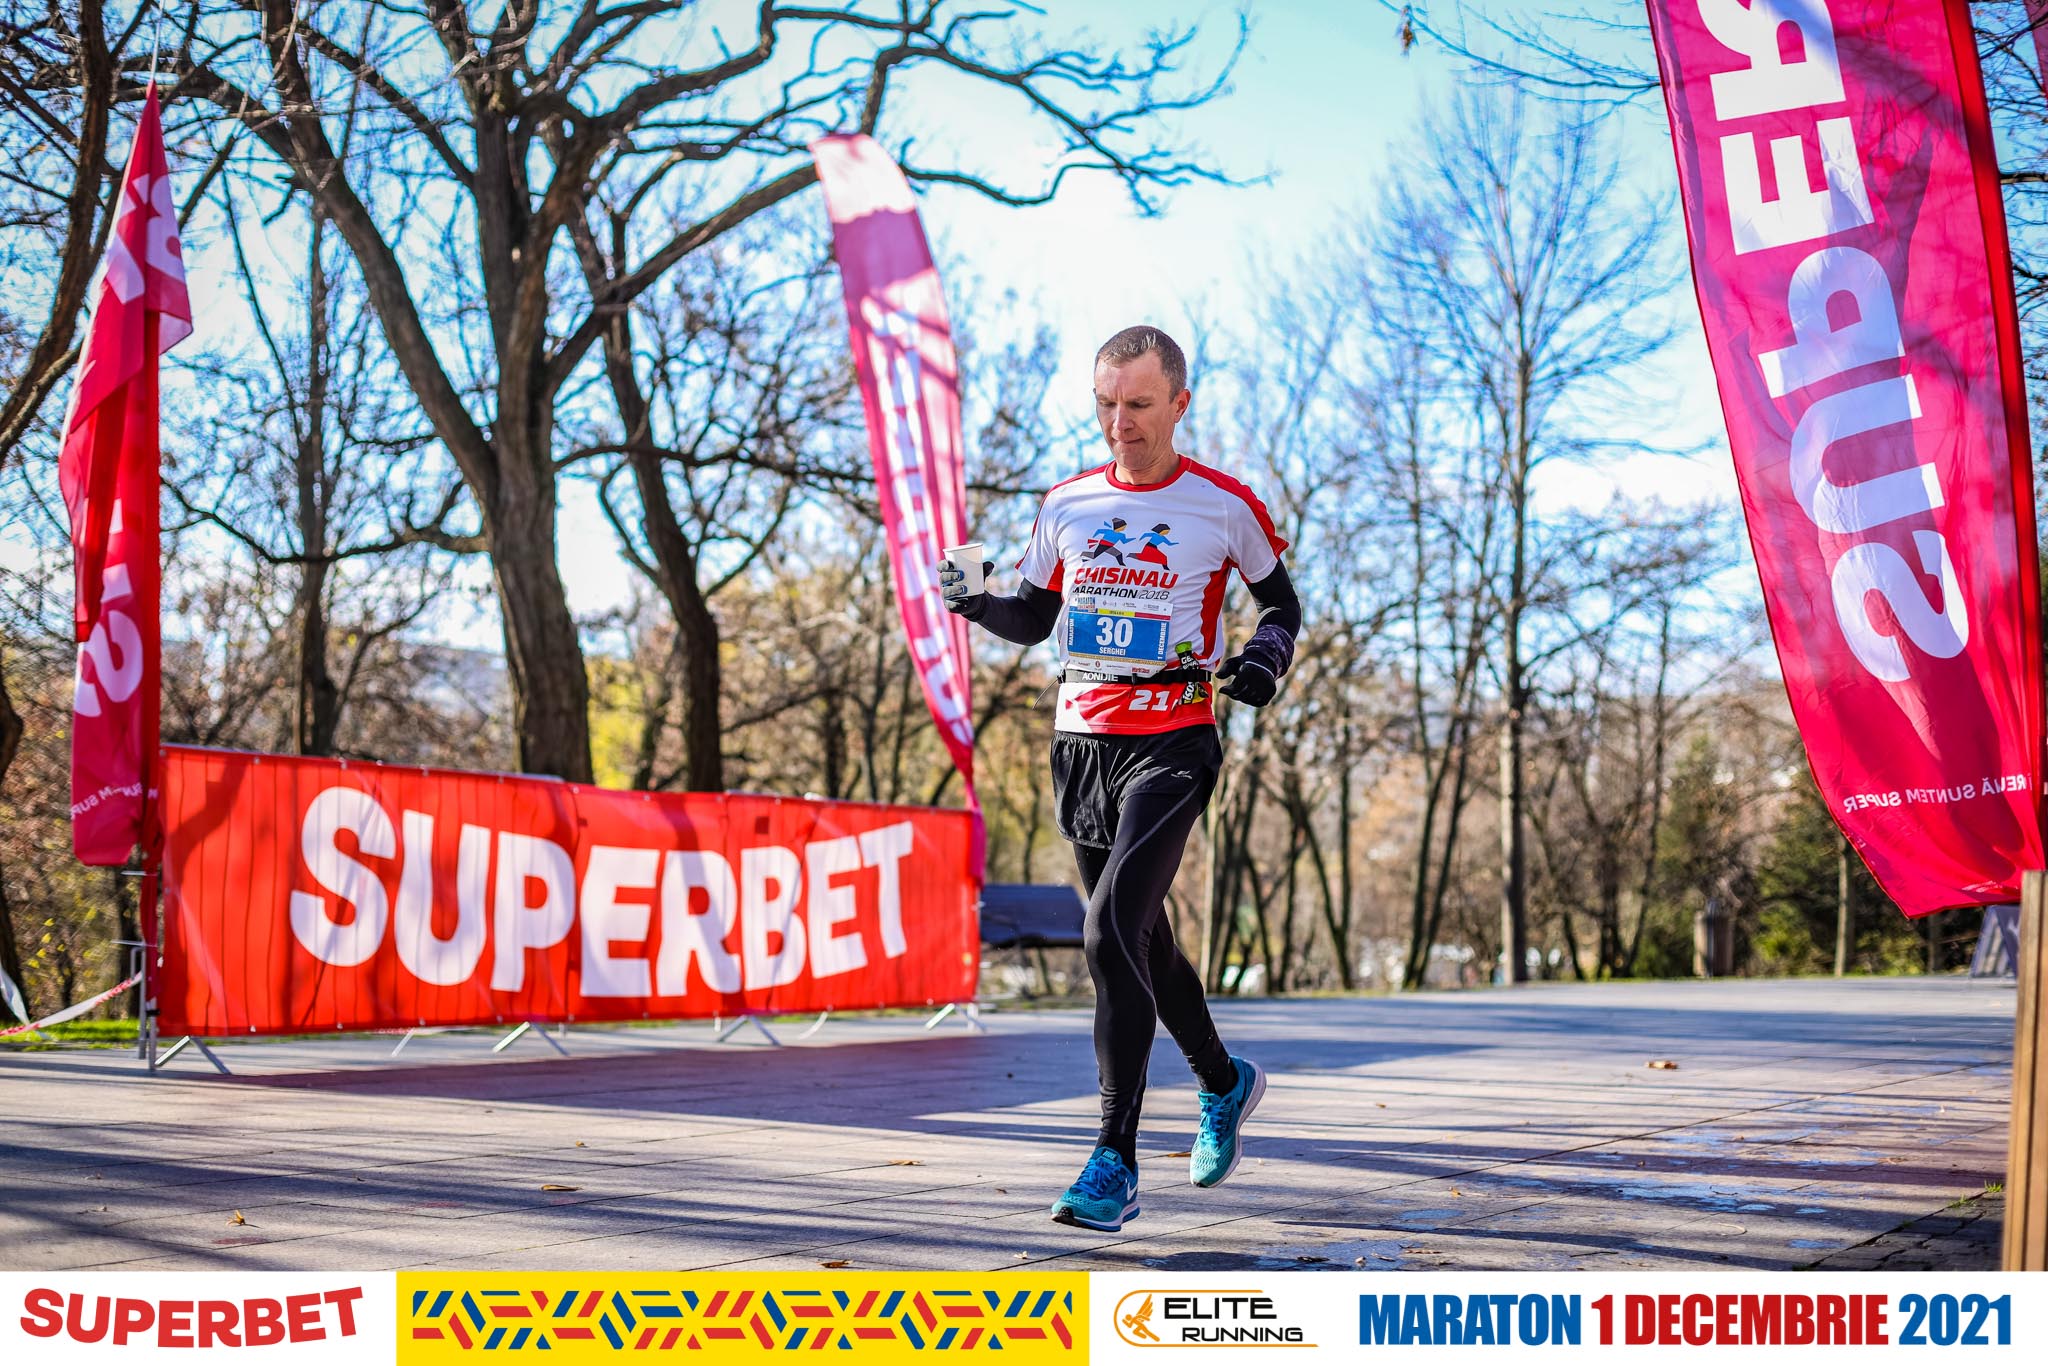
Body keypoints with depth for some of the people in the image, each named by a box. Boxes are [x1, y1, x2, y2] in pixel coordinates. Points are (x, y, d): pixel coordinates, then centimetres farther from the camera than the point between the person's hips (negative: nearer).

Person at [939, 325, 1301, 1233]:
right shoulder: (1067, 504, 8)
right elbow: (1034, 619, 17)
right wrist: (977, 603, -3)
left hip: (1172, 743, -5)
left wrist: (1266, 658, -11)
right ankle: (1224, 1082, 41)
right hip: (1081, 740, 5)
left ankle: (1115, 1165, -17)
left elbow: (1281, 603, 11)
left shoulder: (1224, 505, -2)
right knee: (1139, 938, 15)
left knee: (1113, 933, -20)